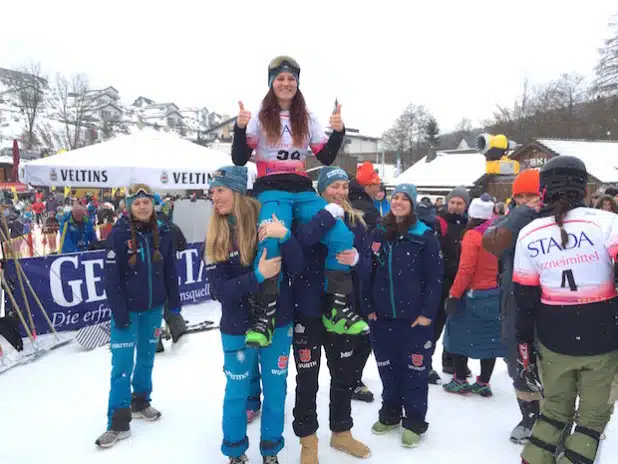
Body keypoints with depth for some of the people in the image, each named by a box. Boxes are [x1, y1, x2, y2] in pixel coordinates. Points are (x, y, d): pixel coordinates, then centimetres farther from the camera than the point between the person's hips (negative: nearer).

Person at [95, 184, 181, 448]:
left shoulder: (162, 235, -1)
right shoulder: (119, 234, -12)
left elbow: (170, 272, 6)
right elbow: (111, 275, -13)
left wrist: (174, 303, 6)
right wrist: (118, 310, -16)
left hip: (153, 308, 4)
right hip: (127, 308, -4)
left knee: (146, 357, 17)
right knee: (122, 363, -2)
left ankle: (140, 402, 36)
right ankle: (119, 422, 9)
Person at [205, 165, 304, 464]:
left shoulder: (269, 223, -10)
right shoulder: (215, 235, -6)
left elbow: (296, 269, -14)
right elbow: (218, 290, -12)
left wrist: (285, 237, -32)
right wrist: (257, 276, -25)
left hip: (277, 323, 0)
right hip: (237, 328, 1)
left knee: (275, 390, 15)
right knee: (237, 392, 15)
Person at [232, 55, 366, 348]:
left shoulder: (307, 119, 16)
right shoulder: (260, 117, 7)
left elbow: (326, 158, 11)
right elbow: (239, 160, 0)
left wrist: (338, 132, -4)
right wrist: (240, 128, -16)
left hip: (303, 191, 3)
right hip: (271, 191, -3)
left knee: (342, 237, -17)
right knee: (271, 242, -33)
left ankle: (336, 310, -5)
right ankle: (266, 315, -20)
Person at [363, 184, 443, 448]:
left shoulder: (425, 236, -6)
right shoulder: (377, 235, 6)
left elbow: (435, 278, -8)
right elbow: (368, 274, 8)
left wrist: (427, 313, -12)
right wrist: (368, 307, 3)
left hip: (415, 317, -4)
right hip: (382, 317, 4)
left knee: (415, 370, 7)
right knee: (387, 368, 15)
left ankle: (414, 422, 23)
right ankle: (389, 414, 33)